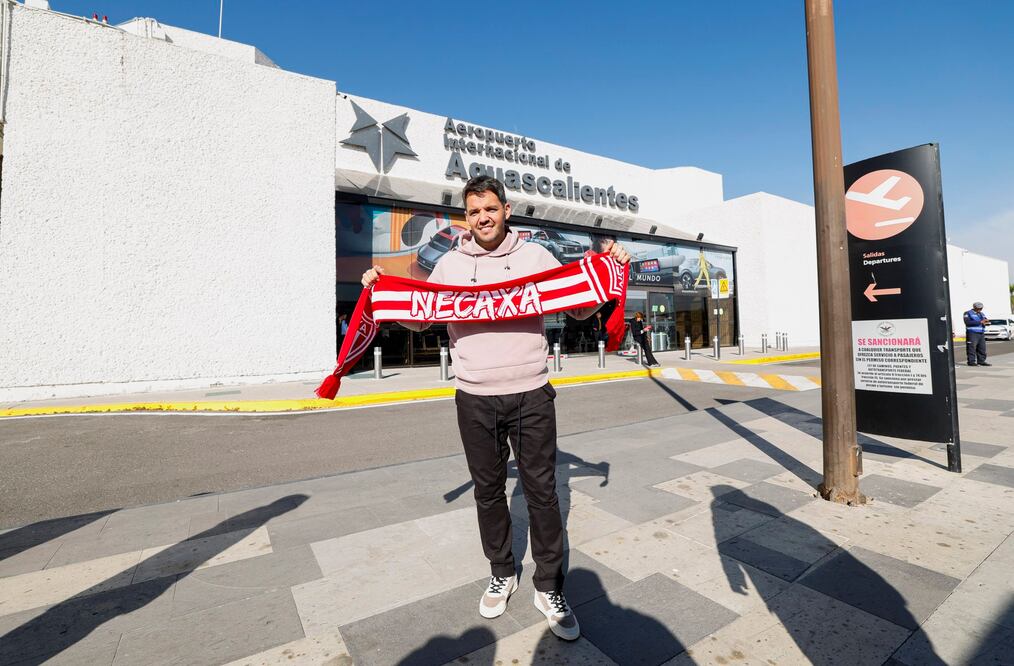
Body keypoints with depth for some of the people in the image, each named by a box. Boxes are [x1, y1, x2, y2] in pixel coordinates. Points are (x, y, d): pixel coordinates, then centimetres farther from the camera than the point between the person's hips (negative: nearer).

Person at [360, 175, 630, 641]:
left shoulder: (535, 256, 3)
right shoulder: (449, 264, 6)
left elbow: (580, 308, 7)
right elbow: (419, 317, 13)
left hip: (532, 396, -1)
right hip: (475, 400, 2)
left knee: (542, 491, 7)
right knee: (488, 491, 15)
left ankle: (549, 587, 28)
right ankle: (502, 574, 38)